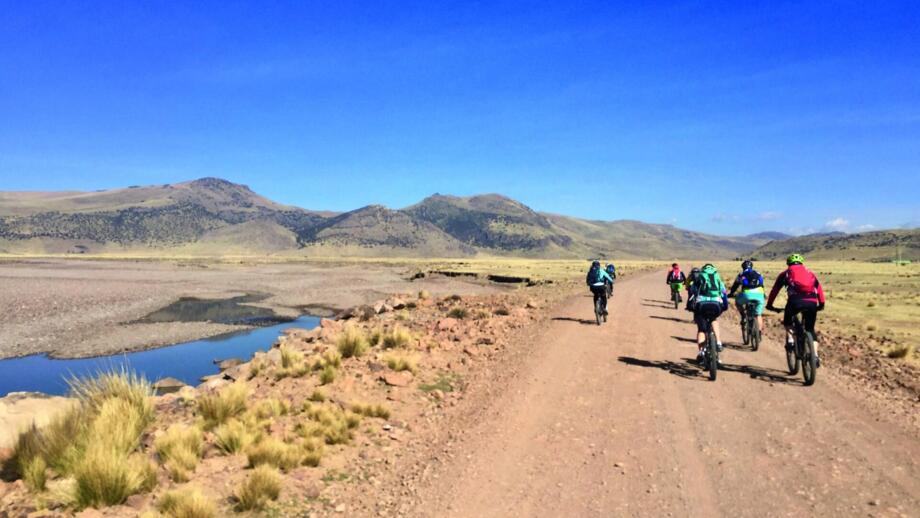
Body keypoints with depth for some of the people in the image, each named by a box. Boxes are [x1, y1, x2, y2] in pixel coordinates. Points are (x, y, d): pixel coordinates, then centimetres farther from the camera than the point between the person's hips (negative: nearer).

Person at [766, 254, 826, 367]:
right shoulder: (809, 272, 29)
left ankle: (790, 339, 6)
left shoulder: (786, 273, 24)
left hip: (795, 301, -2)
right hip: (812, 302, 2)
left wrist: (769, 304, 33)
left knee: (787, 321, 28)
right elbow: (819, 288, 23)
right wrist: (821, 304, 30)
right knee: (810, 330, 17)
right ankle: (815, 355, 6)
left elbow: (775, 289, 25)